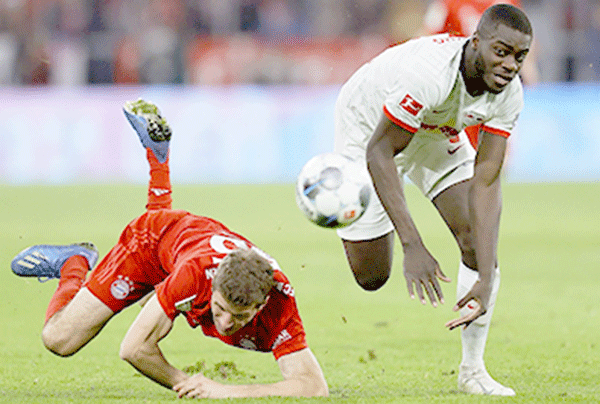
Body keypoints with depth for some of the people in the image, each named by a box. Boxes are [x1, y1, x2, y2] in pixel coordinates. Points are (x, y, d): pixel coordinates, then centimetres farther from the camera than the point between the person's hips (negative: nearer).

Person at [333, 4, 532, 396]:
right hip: (369, 129, -4)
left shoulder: (508, 96, -25)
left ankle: (473, 369, 2)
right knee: (371, 276, -1)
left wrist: (486, 280, -33)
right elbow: (379, 152, -35)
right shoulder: (427, 73, -43)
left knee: (479, 239, -13)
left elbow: (484, 183, -25)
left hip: (436, 133, 5)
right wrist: (412, 246, -42)